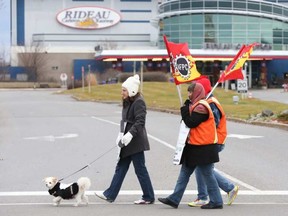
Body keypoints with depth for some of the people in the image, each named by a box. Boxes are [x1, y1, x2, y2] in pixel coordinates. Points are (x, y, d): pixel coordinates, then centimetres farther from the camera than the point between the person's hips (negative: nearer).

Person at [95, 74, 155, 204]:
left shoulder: (139, 103, -15)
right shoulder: (128, 102, 13)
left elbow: (140, 122, -23)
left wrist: (129, 134, -31)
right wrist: (121, 135, 11)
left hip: (136, 142, -10)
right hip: (128, 142, 10)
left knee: (140, 169, -2)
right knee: (121, 168, 11)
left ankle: (149, 197, 8)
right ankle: (110, 195, 16)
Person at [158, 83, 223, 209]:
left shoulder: (200, 107, -17)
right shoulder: (196, 105, 15)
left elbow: (191, 123, -20)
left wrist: (185, 109, -10)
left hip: (202, 148, -11)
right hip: (195, 146, 11)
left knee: (207, 174, -3)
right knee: (184, 173, 10)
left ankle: (216, 201, 6)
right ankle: (174, 199, 13)